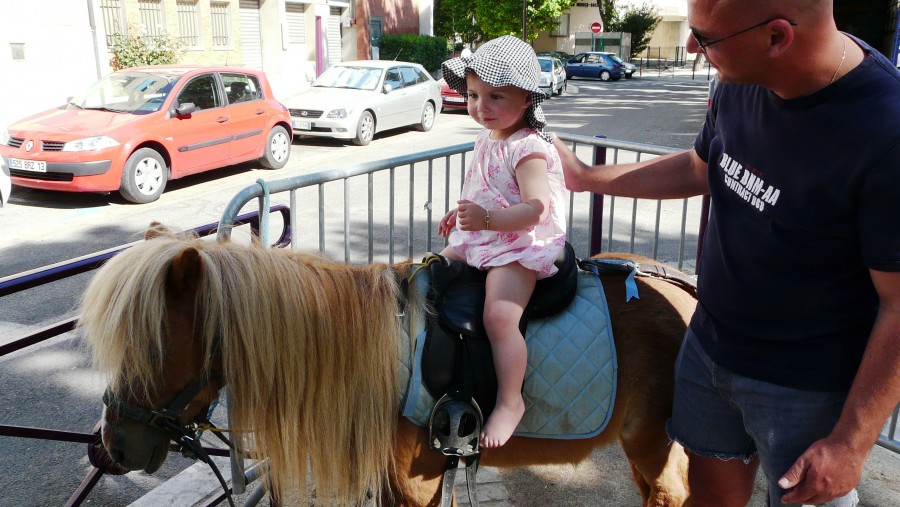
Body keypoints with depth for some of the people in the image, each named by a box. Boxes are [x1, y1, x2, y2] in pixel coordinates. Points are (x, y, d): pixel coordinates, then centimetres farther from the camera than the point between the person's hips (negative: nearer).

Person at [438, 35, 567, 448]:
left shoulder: (527, 149, -20)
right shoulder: (486, 139, 8)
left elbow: (536, 209, -30)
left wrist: (486, 219, -40)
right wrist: (462, 213, 17)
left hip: (520, 246, -10)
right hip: (479, 239, 10)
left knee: (499, 315, -26)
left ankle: (510, 402, -10)